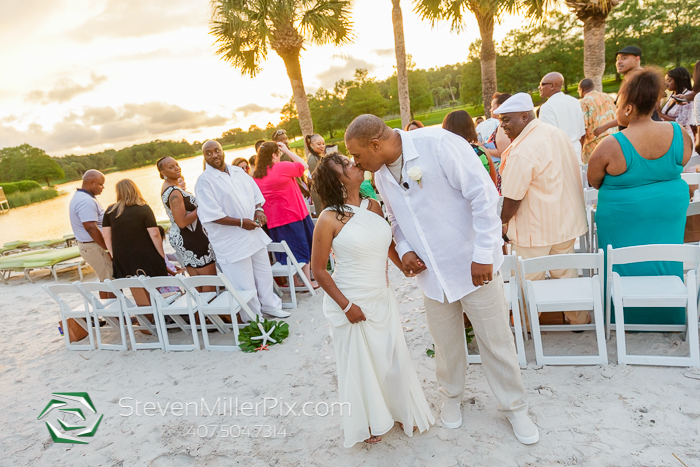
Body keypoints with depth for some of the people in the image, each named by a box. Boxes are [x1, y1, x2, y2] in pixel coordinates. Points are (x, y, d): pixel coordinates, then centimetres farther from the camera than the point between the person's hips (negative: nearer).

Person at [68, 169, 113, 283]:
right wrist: (109, 248, -19)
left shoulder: (80, 197, 15)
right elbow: (91, 228, -25)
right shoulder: (86, 201, -20)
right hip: (94, 247, -10)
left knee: (106, 280, 14)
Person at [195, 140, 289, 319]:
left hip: (254, 233, 7)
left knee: (265, 273, 20)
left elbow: (256, 195, 15)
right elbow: (211, 215, -19)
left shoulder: (239, 172, 7)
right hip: (231, 242, -7)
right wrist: (241, 222, -20)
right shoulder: (204, 181, -13)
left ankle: (269, 306, 41)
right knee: (245, 285, 2)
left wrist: (259, 210, -6)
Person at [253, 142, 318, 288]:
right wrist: (286, 150, 3)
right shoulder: (281, 167, -14)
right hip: (293, 215, -6)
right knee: (303, 249, 7)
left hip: (274, 220, 6)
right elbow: (304, 165, -1)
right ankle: (308, 281, 13)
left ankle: (295, 281, 24)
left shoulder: (256, 176, 4)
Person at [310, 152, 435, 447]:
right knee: (360, 364, 13)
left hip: (382, 298, 5)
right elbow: (318, 270, -12)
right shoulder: (330, 219, -17)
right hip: (351, 303, -5)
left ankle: (403, 411, 43)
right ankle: (369, 422, 39)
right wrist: (346, 306, -13)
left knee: (395, 357, 16)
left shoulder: (373, 206, 0)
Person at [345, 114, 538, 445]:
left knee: (496, 340, 9)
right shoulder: (380, 173, 1)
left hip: (473, 265, -5)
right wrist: (404, 249, -3)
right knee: (445, 340, 18)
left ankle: (514, 406, 34)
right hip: (432, 272, 5)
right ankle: (452, 394, 45)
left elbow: (483, 195, -18)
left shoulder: (438, 144, -20)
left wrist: (483, 254, -18)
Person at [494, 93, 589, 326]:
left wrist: (504, 221, -3)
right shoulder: (556, 133, 5)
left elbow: (512, 197, -21)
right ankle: (578, 318, 34)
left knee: (529, 280, 9)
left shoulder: (521, 151, -25)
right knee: (566, 272, 21)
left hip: (536, 228, -8)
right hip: (566, 220, 9)